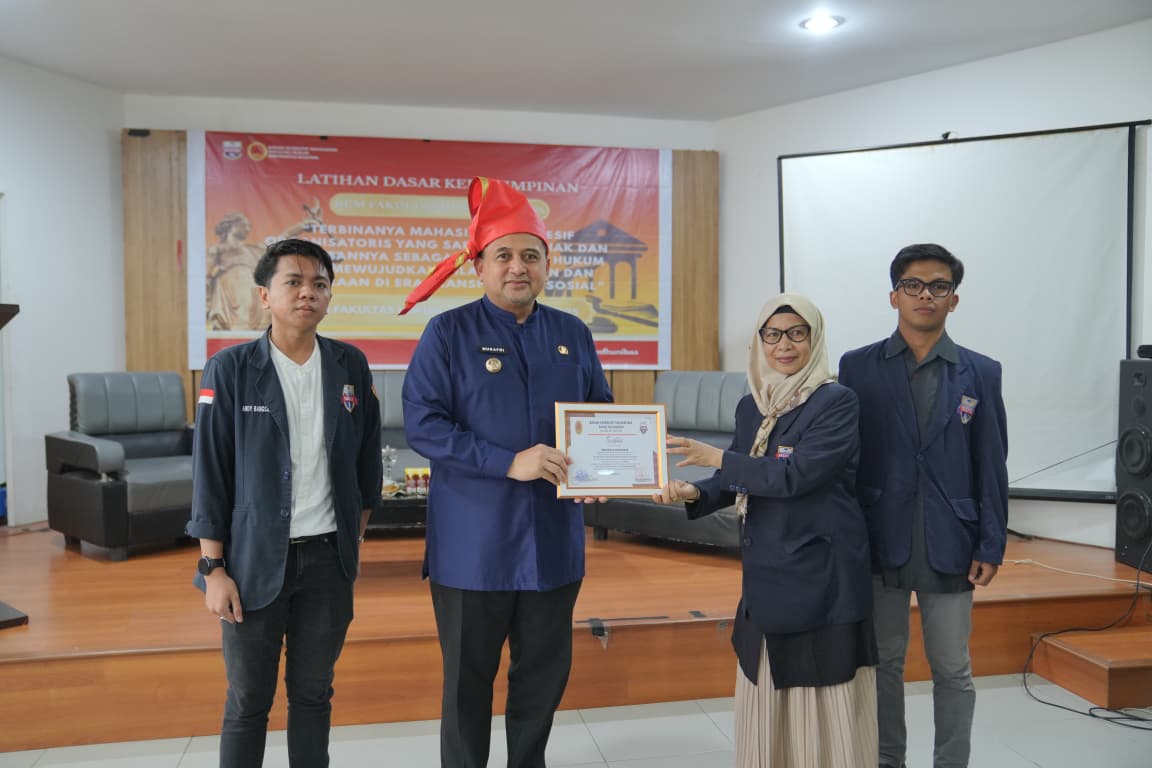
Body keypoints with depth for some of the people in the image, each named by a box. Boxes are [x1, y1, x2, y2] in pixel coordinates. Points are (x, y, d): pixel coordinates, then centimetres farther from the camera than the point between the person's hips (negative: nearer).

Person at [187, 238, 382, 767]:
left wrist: (356, 537, 10)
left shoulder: (351, 365, 1)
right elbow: (210, 473, -6)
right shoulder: (229, 369, -7)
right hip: (255, 558, -2)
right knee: (248, 701, 10)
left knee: (313, 693, 15)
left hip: (328, 557, 3)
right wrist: (213, 567, -8)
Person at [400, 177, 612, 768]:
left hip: (554, 539, 4)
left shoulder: (572, 335, 6)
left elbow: (601, 413, 14)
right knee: (468, 680, 11)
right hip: (473, 543, -4)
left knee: (545, 674, 17)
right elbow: (422, 425, -13)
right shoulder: (449, 332, -6)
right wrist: (509, 462, -22)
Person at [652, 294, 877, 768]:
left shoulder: (837, 402, -11)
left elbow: (794, 475, -21)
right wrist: (694, 493, -7)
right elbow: (738, 480, 13)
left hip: (821, 570, -6)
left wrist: (717, 457, -15)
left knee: (823, 698, 2)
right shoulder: (750, 406, 9)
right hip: (766, 570, 6)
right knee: (766, 696, 13)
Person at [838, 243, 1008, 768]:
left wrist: (992, 546, -2)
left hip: (949, 548, 0)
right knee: (883, 664, 13)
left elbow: (992, 466, 2)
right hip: (880, 545, 0)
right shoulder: (858, 367, 0)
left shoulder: (980, 373, 2)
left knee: (952, 670, 10)